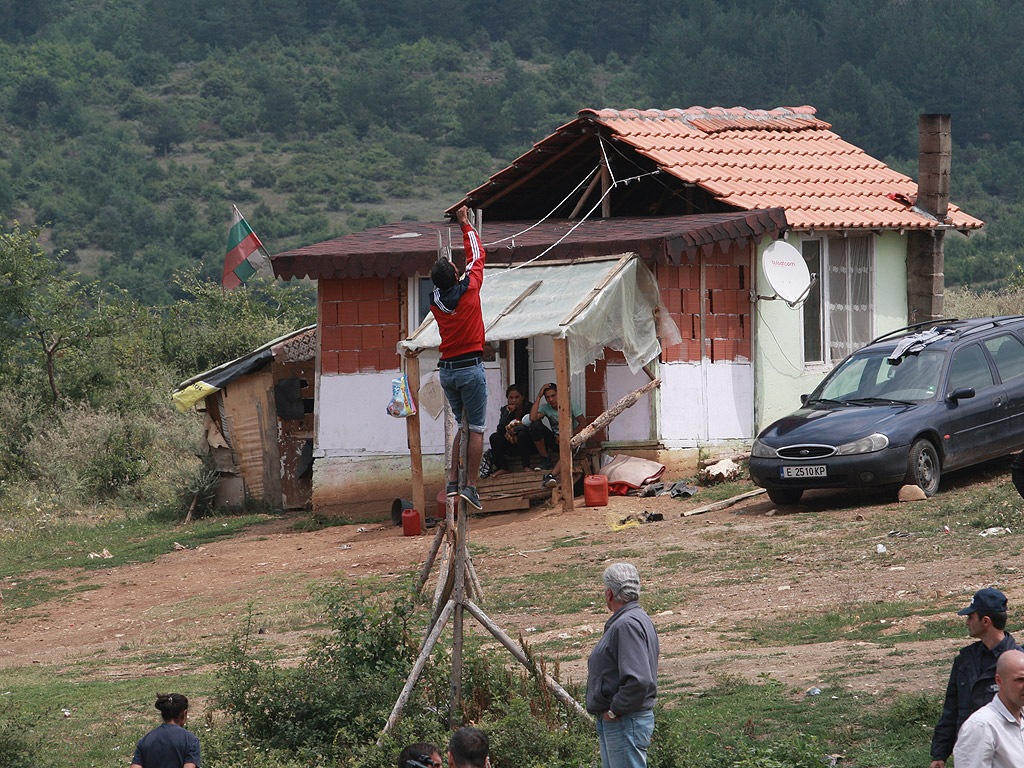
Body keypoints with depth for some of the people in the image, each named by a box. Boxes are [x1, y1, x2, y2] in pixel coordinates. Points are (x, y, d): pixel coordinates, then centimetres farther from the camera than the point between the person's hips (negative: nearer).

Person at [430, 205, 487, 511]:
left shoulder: (435, 300, 1)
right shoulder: (469, 289, -9)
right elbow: (476, 255, 6)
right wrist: (465, 223, 18)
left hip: (447, 370, 5)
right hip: (470, 367, -5)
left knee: (463, 426, 16)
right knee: (476, 429, -1)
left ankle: (452, 480, 6)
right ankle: (470, 486, -7)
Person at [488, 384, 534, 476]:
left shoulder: (530, 407, -7)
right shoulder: (505, 410, 4)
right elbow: (500, 430, -10)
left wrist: (514, 429, -15)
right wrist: (507, 413, -19)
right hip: (512, 446, 4)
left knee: (522, 432, -35)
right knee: (494, 437, -18)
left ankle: (526, 467, -32)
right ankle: (503, 468, -21)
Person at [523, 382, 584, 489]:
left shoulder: (570, 404, -4)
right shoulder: (546, 407, 1)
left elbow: (582, 424, -7)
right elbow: (532, 418, -19)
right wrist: (539, 396, -15)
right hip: (555, 439, 4)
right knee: (535, 426, -22)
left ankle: (551, 476, -62)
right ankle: (545, 460, -13)